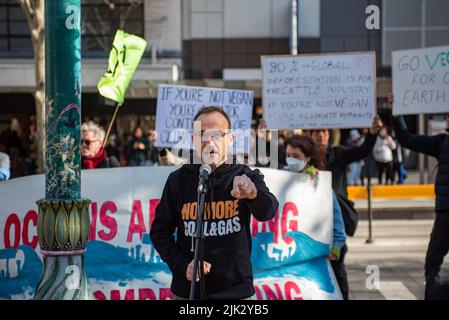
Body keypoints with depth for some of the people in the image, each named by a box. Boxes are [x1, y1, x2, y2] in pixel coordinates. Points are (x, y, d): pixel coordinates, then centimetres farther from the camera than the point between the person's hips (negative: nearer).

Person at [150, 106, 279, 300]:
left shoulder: (245, 177, -4)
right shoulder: (178, 180, 0)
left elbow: (268, 212, -22)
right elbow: (160, 231, 4)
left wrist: (253, 194, -43)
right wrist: (182, 265, -11)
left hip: (236, 289, -1)